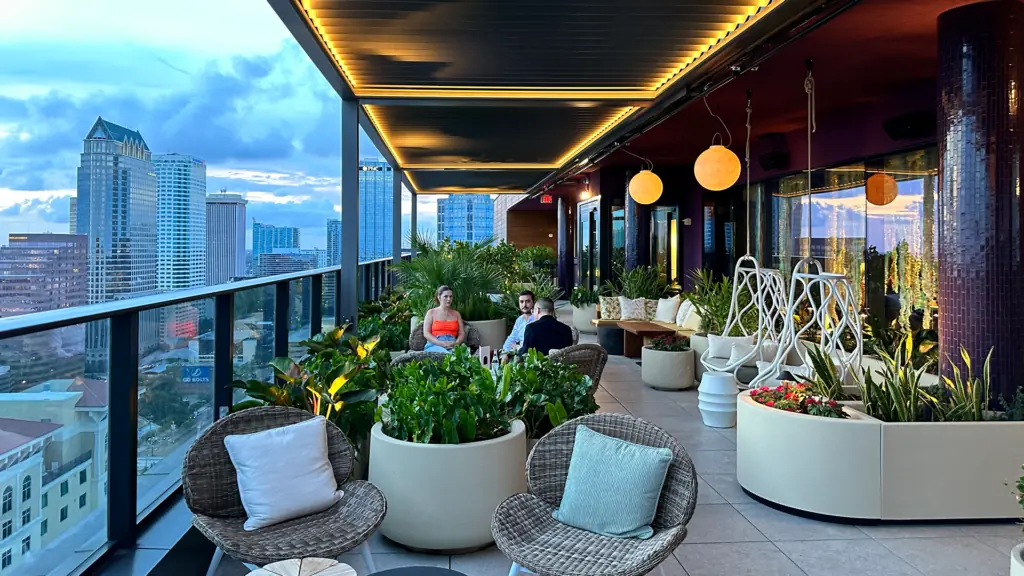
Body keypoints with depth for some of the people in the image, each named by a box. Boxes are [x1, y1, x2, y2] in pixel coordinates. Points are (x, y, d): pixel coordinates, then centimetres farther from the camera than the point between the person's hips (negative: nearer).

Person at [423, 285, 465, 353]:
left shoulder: (456, 314, 21)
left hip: (453, 346, 3)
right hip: (435, 345, -3)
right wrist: (441, 343, -14)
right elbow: (426, 333, 2)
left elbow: (462, 333, 14)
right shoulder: (431, 312, 12)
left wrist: (455, 343, -9)